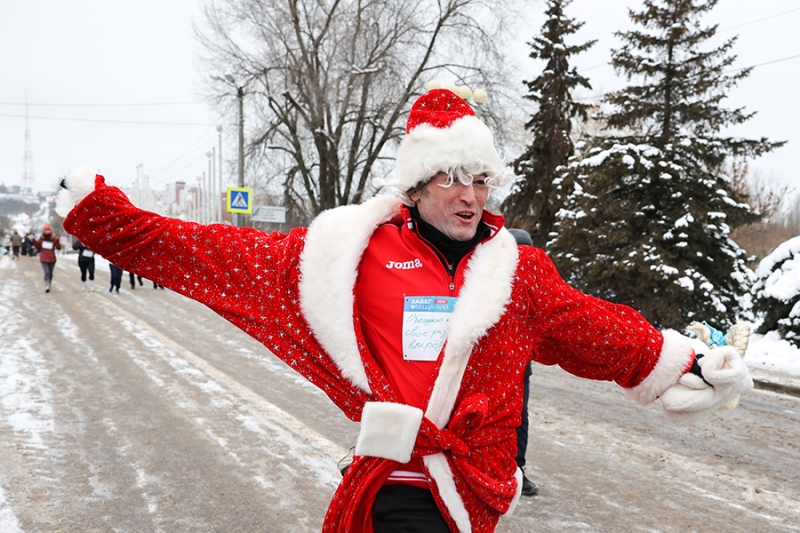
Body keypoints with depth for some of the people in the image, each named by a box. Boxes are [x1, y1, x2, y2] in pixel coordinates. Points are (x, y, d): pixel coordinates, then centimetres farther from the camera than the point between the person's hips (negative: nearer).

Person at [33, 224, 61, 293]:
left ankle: (49, 285, 33)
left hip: (52, 259, 1)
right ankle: (46, 286, -19)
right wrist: (35, 242, -7)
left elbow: (59, 248, -11)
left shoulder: (54, 239, -7)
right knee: (46, 272, -16)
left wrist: (57, 242, -30)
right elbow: (38, 247, 10)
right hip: (44, 259, -1)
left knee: (50, 273, 14)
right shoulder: (41, 239, -2)